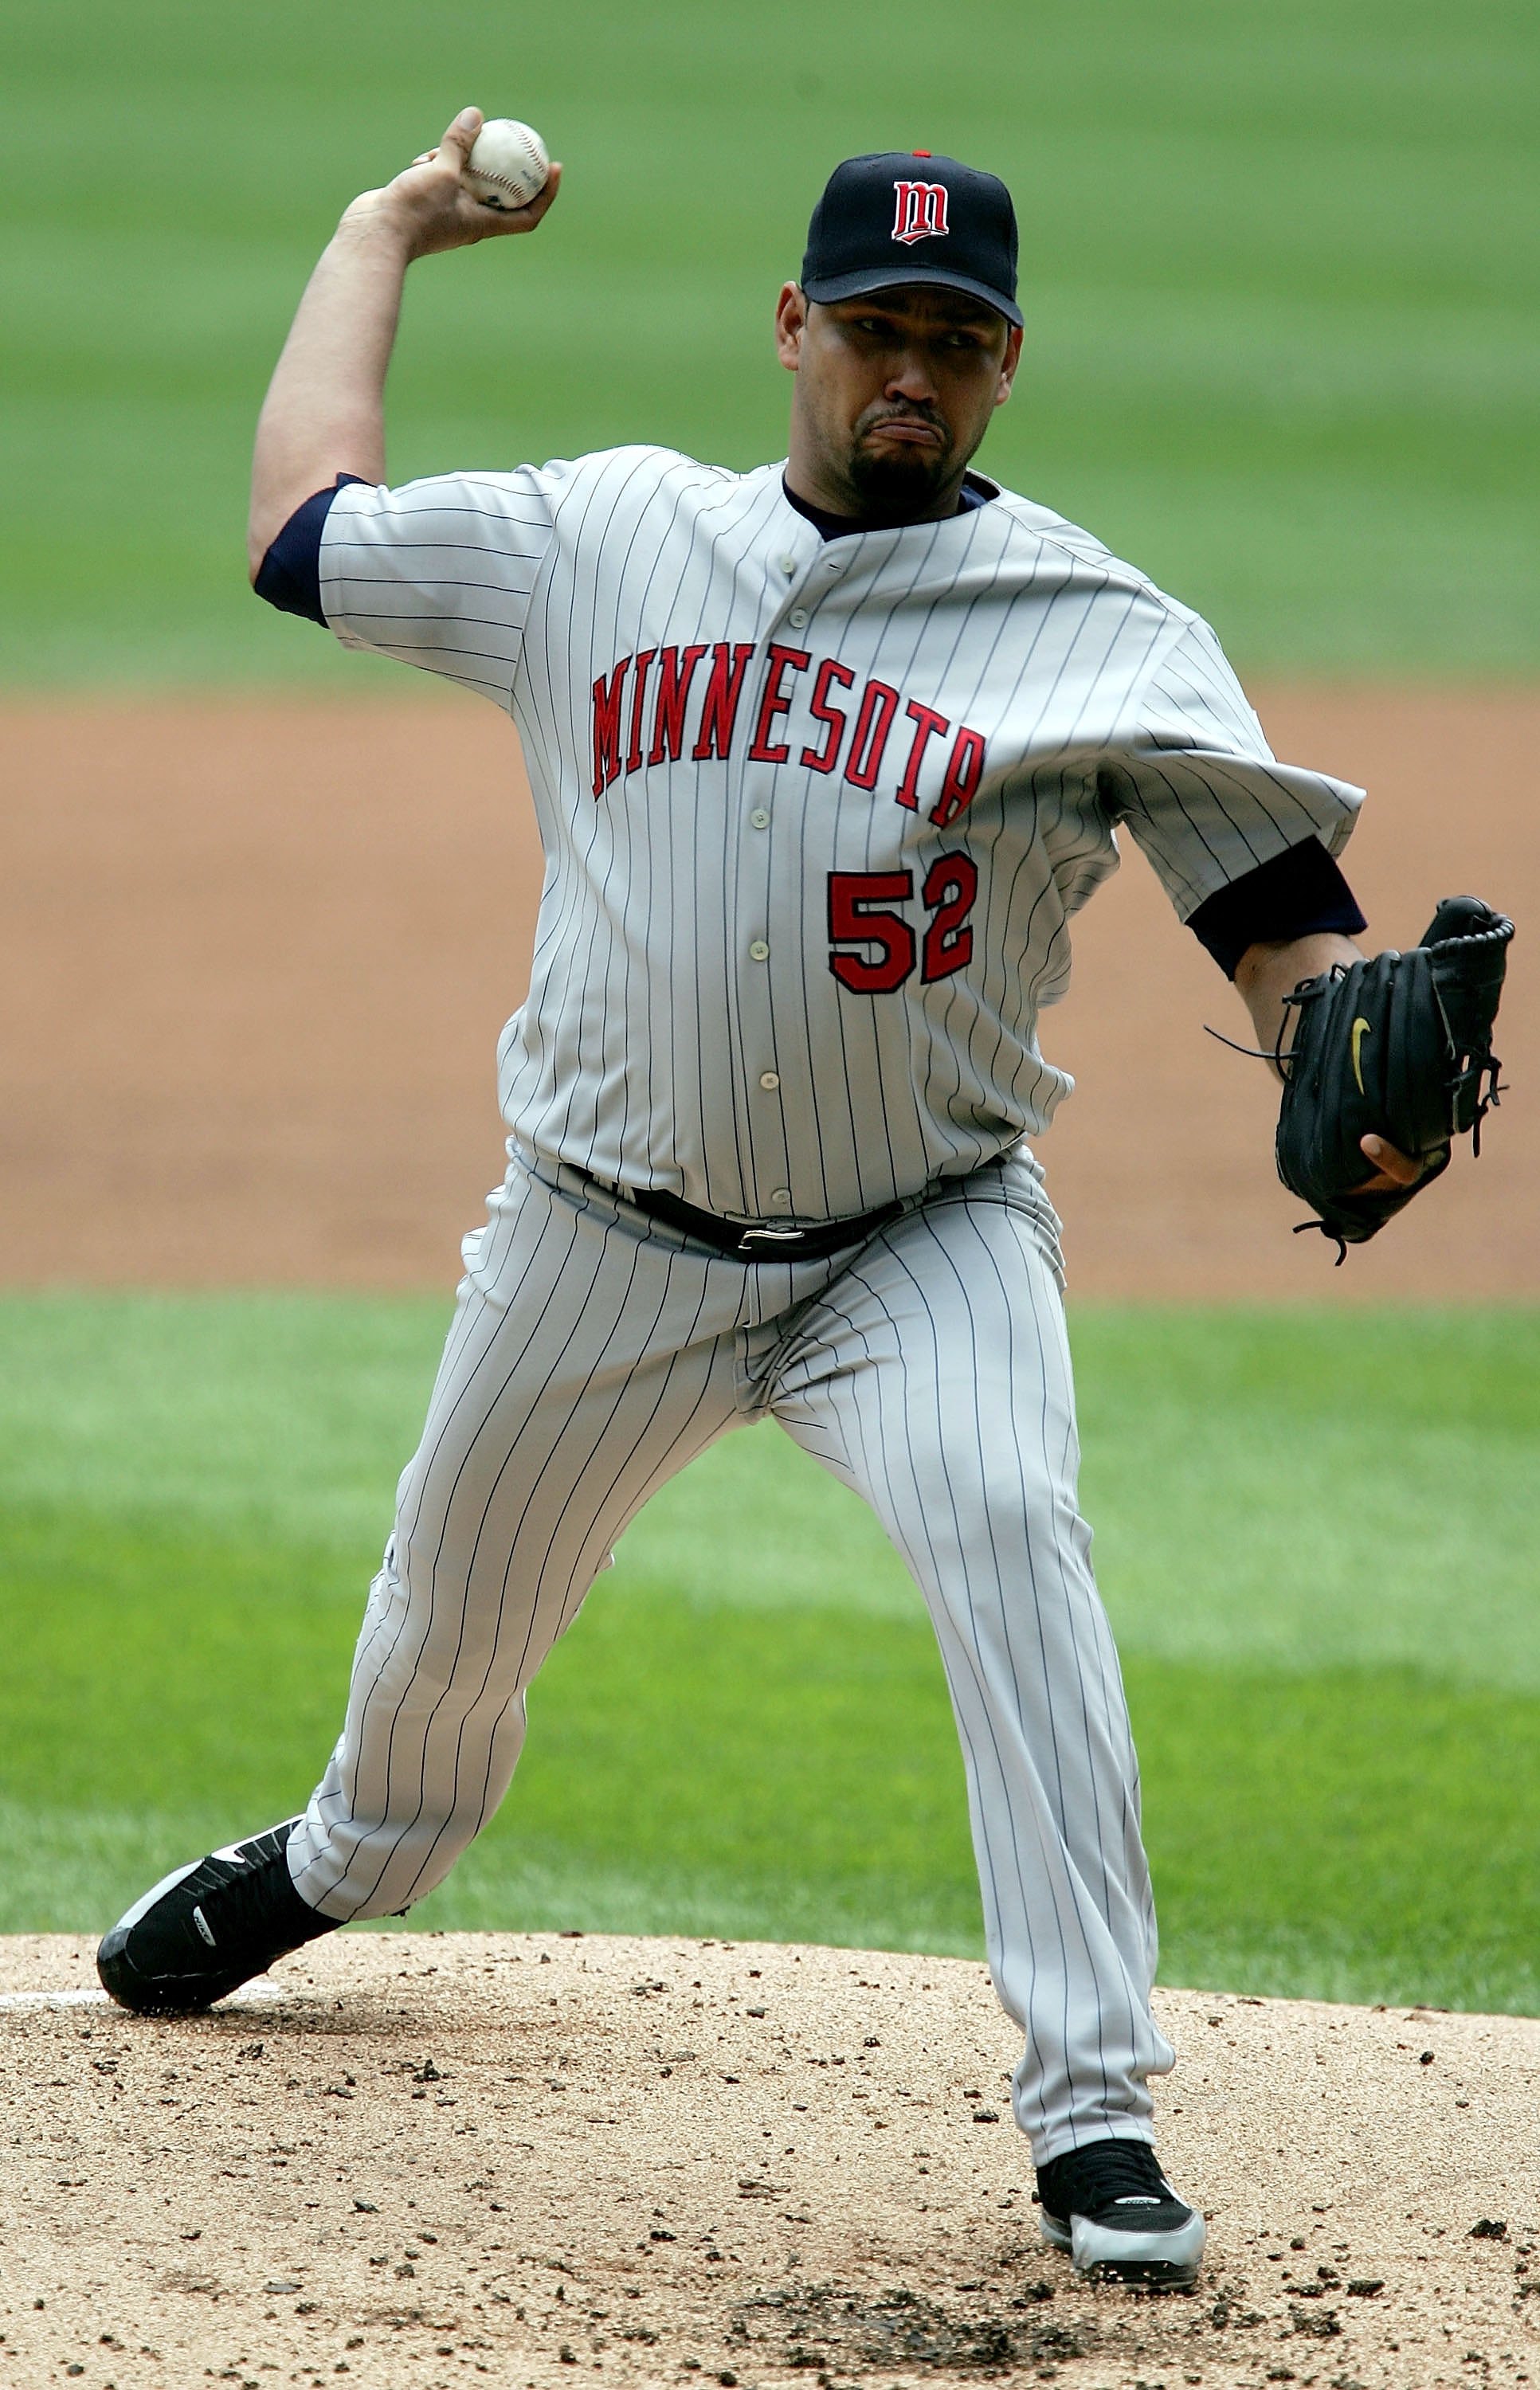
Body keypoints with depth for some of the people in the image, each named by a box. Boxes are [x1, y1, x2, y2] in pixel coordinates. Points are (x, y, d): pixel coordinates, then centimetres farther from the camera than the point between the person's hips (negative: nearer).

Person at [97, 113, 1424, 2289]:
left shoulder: (1099, 631, -8)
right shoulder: (600, 540, 2)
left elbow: (1273, 900, -15)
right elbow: (305, 522, 12)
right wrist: (382, 234, 22)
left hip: (923, 1237, -3)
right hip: (608, 1238, 3)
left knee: (1007, 1532, -30)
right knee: (456, 1614, 20)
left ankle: (1093, 2108, -31)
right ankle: (348, 1862, 57)